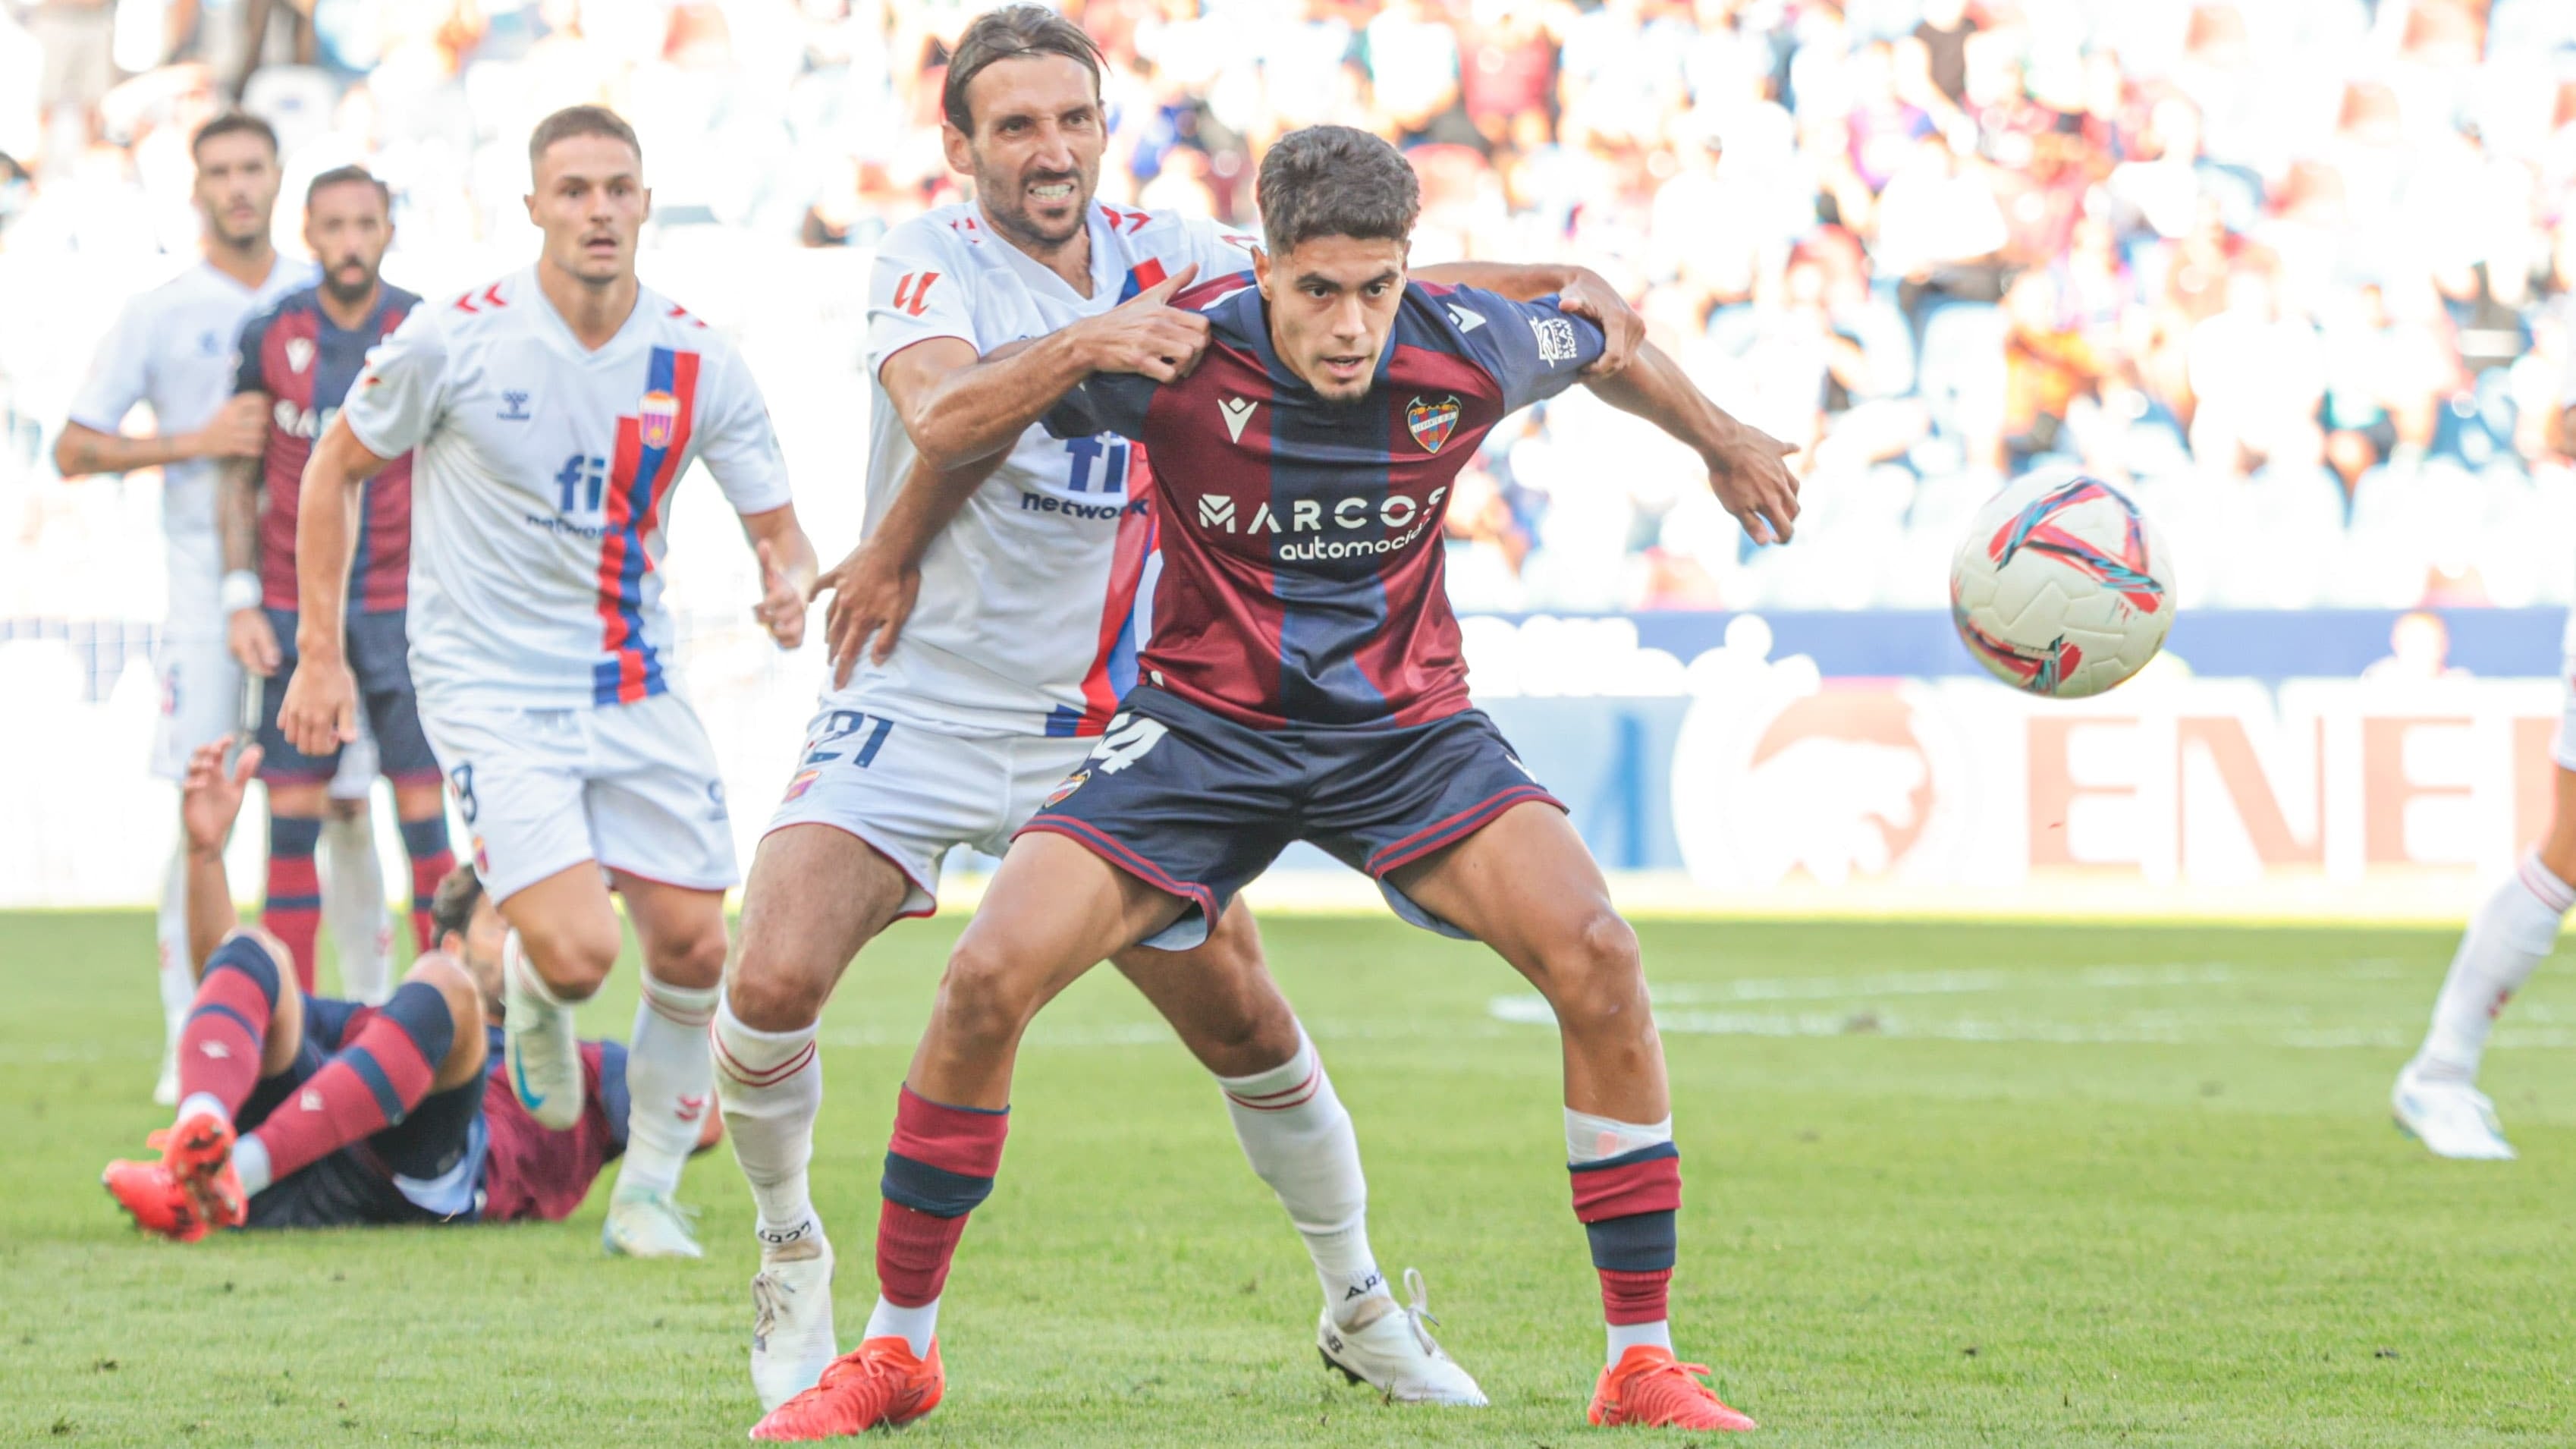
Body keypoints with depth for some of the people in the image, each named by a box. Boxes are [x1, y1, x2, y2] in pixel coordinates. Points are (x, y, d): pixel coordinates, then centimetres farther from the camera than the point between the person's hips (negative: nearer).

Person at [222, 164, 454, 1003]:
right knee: (292, 815, 0)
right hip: (294, 610, 1)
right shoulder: (271, 337, 3)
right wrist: (241, 601, 2)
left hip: (401, 609, -1)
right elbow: (240, 478, 9)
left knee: (422, 809, -5)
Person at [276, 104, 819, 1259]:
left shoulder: (697, 363, -4)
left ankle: (647, 1194, 19)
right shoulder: (454, 341, -12)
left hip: (634, 687, 4)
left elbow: (777, 525, 4)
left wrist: (789, 584, -20)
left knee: (692, 949, -1)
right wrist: (320, 652, -2)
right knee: (579, 955, -19)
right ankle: (527, 987, 20)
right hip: (489, 689, -4)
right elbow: (334, 469, 1)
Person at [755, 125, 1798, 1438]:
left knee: (1593, 952, -24)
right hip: (1205, 719, -1)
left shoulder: (1469, 352, -15)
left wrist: (1723, 443, 27)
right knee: (989, 975, -19)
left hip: (1407, 724, 1)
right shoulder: (1173, 359, -21)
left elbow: (1603, 346, 10)